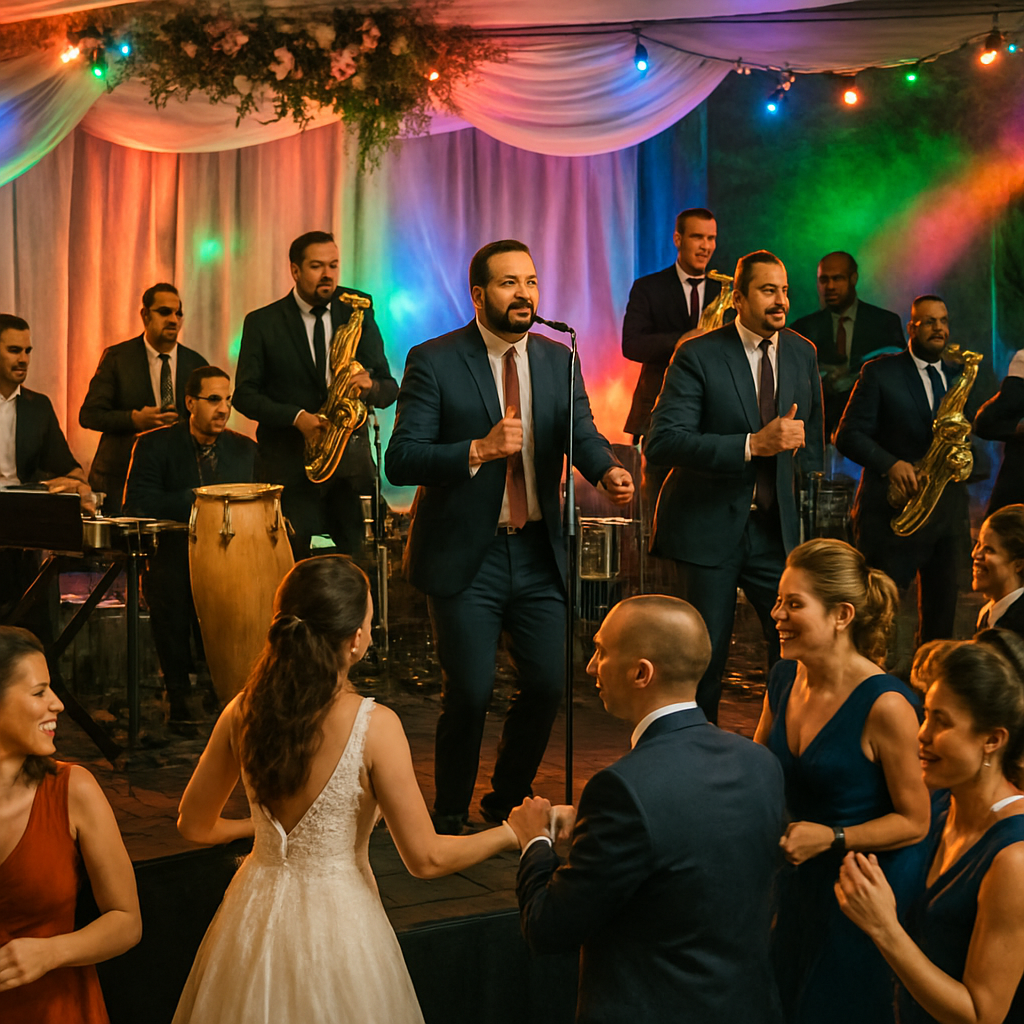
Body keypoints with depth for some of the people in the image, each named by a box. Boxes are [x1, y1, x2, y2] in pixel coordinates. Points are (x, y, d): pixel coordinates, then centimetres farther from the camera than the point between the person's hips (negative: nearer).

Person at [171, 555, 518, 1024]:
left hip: (256, 911, 4)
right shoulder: (374, 725, -21)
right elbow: (425, 859, -17)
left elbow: (195, 825, 4)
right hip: (337, 922, -4)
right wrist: (510, 833, -2)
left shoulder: (243, 712, -8)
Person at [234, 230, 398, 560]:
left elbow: (389, 388, 7)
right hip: (289, 463, -2)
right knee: (293, 566, -6)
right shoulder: (262, 323, 3)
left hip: (350, 458, 2)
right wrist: (296, 417, -15)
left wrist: (370, 386, -18)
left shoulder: (357, 314, 8)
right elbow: (244, 394, 0)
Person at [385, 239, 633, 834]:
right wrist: (478, 450, -25)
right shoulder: (435, 361, -6)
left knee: (549, 684, 4)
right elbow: (401, 460, -12)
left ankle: (508, 801, 29)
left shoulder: (559, 360, 8)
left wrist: (608, 471, -26)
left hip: (538, 554, 4)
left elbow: (583, 434, -4)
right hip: (466, 557, -4)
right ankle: (450, 819, 18)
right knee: (470, 693, -4)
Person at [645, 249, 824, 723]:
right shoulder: (698, 355, -10)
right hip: (708, 524, -4)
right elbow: (662, 441, -22)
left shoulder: (802, 353, 8)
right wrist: (753, 444, -29)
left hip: (775, 525, 5)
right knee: (706, 654, 2)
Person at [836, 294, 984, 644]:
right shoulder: (879, 372, -2)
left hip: (947, 510, 5)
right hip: (890, 508, -5)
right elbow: (848, 435, -7)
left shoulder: (959, 378, 13)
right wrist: (889, 464, -23)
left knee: (941, 611, 9)